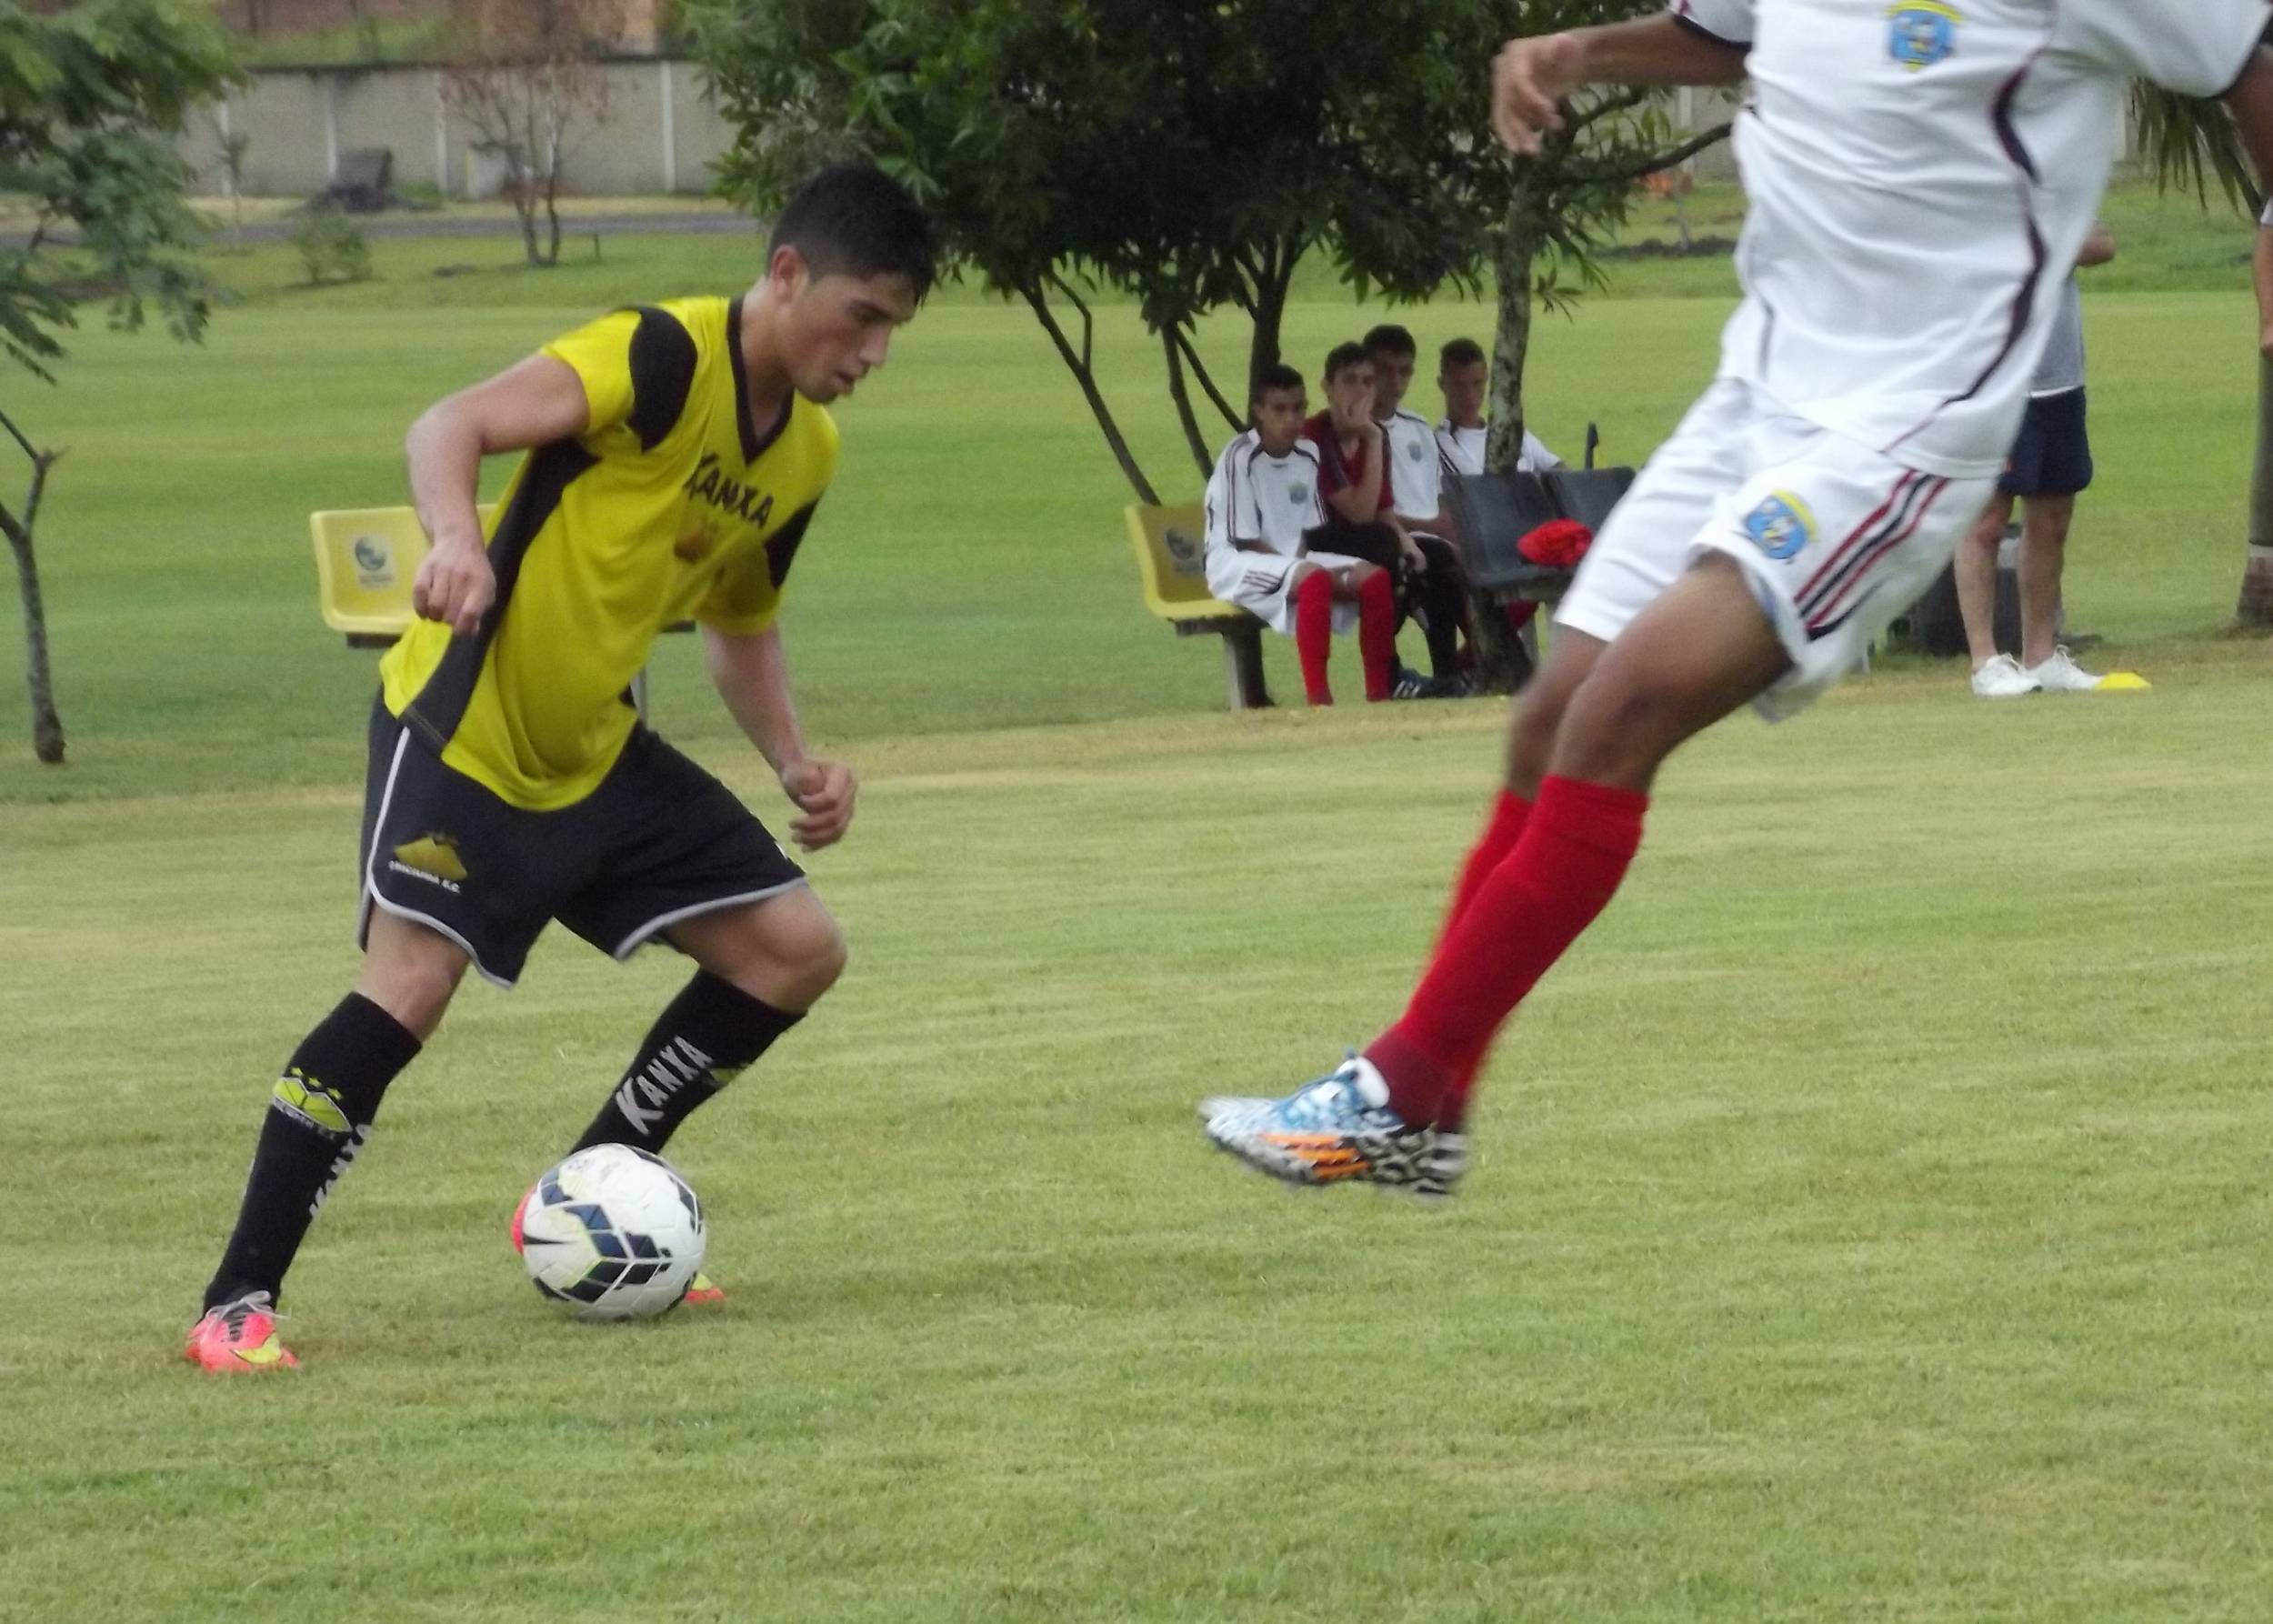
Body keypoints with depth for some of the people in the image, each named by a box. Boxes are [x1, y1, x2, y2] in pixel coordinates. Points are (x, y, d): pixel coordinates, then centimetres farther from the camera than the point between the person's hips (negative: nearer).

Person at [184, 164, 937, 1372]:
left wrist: (795, 763, 5)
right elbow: (450, 428, -29)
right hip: (464, 723, -8)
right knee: (411, 983, -24)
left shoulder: (805, 453, 6)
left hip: (592, 752, 9)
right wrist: (457, 538, -50)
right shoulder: (667, 356, -19)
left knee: (795, 951, 5)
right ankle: (236, 1305, -17)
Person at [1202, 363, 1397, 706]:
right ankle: (1318, 699, -38)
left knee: (1374, 577, -13)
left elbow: (1311, 532, 11)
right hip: (1237, 565, -7)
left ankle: (1379, 692, -11)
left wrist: (1302, 560, -10)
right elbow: (1243, 540, -14)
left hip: (1296, 560, 7)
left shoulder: (1308, 456, 8)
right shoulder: (1240, 458, -13)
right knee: (1313, 578, -36)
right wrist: (1298, 567, -18)